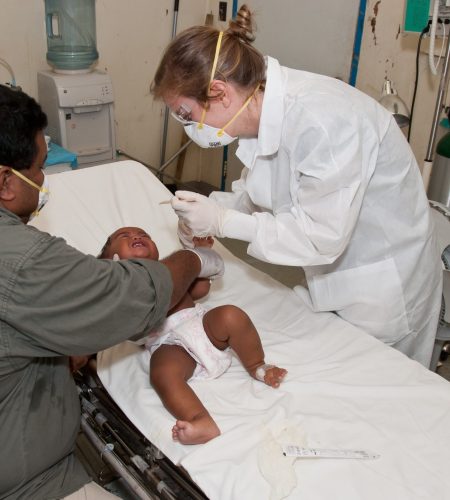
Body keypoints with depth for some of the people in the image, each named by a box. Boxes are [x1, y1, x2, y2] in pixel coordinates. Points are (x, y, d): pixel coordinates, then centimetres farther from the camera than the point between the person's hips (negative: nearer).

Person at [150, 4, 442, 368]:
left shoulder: (321, 122, -32)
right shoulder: (266, 107, -7)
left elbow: (323, 237, -29)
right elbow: (260, 187, 9)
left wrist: (224, 222, -25)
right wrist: (211, 209, -8)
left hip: (382, 280, -7)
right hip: (332, 269, 7)